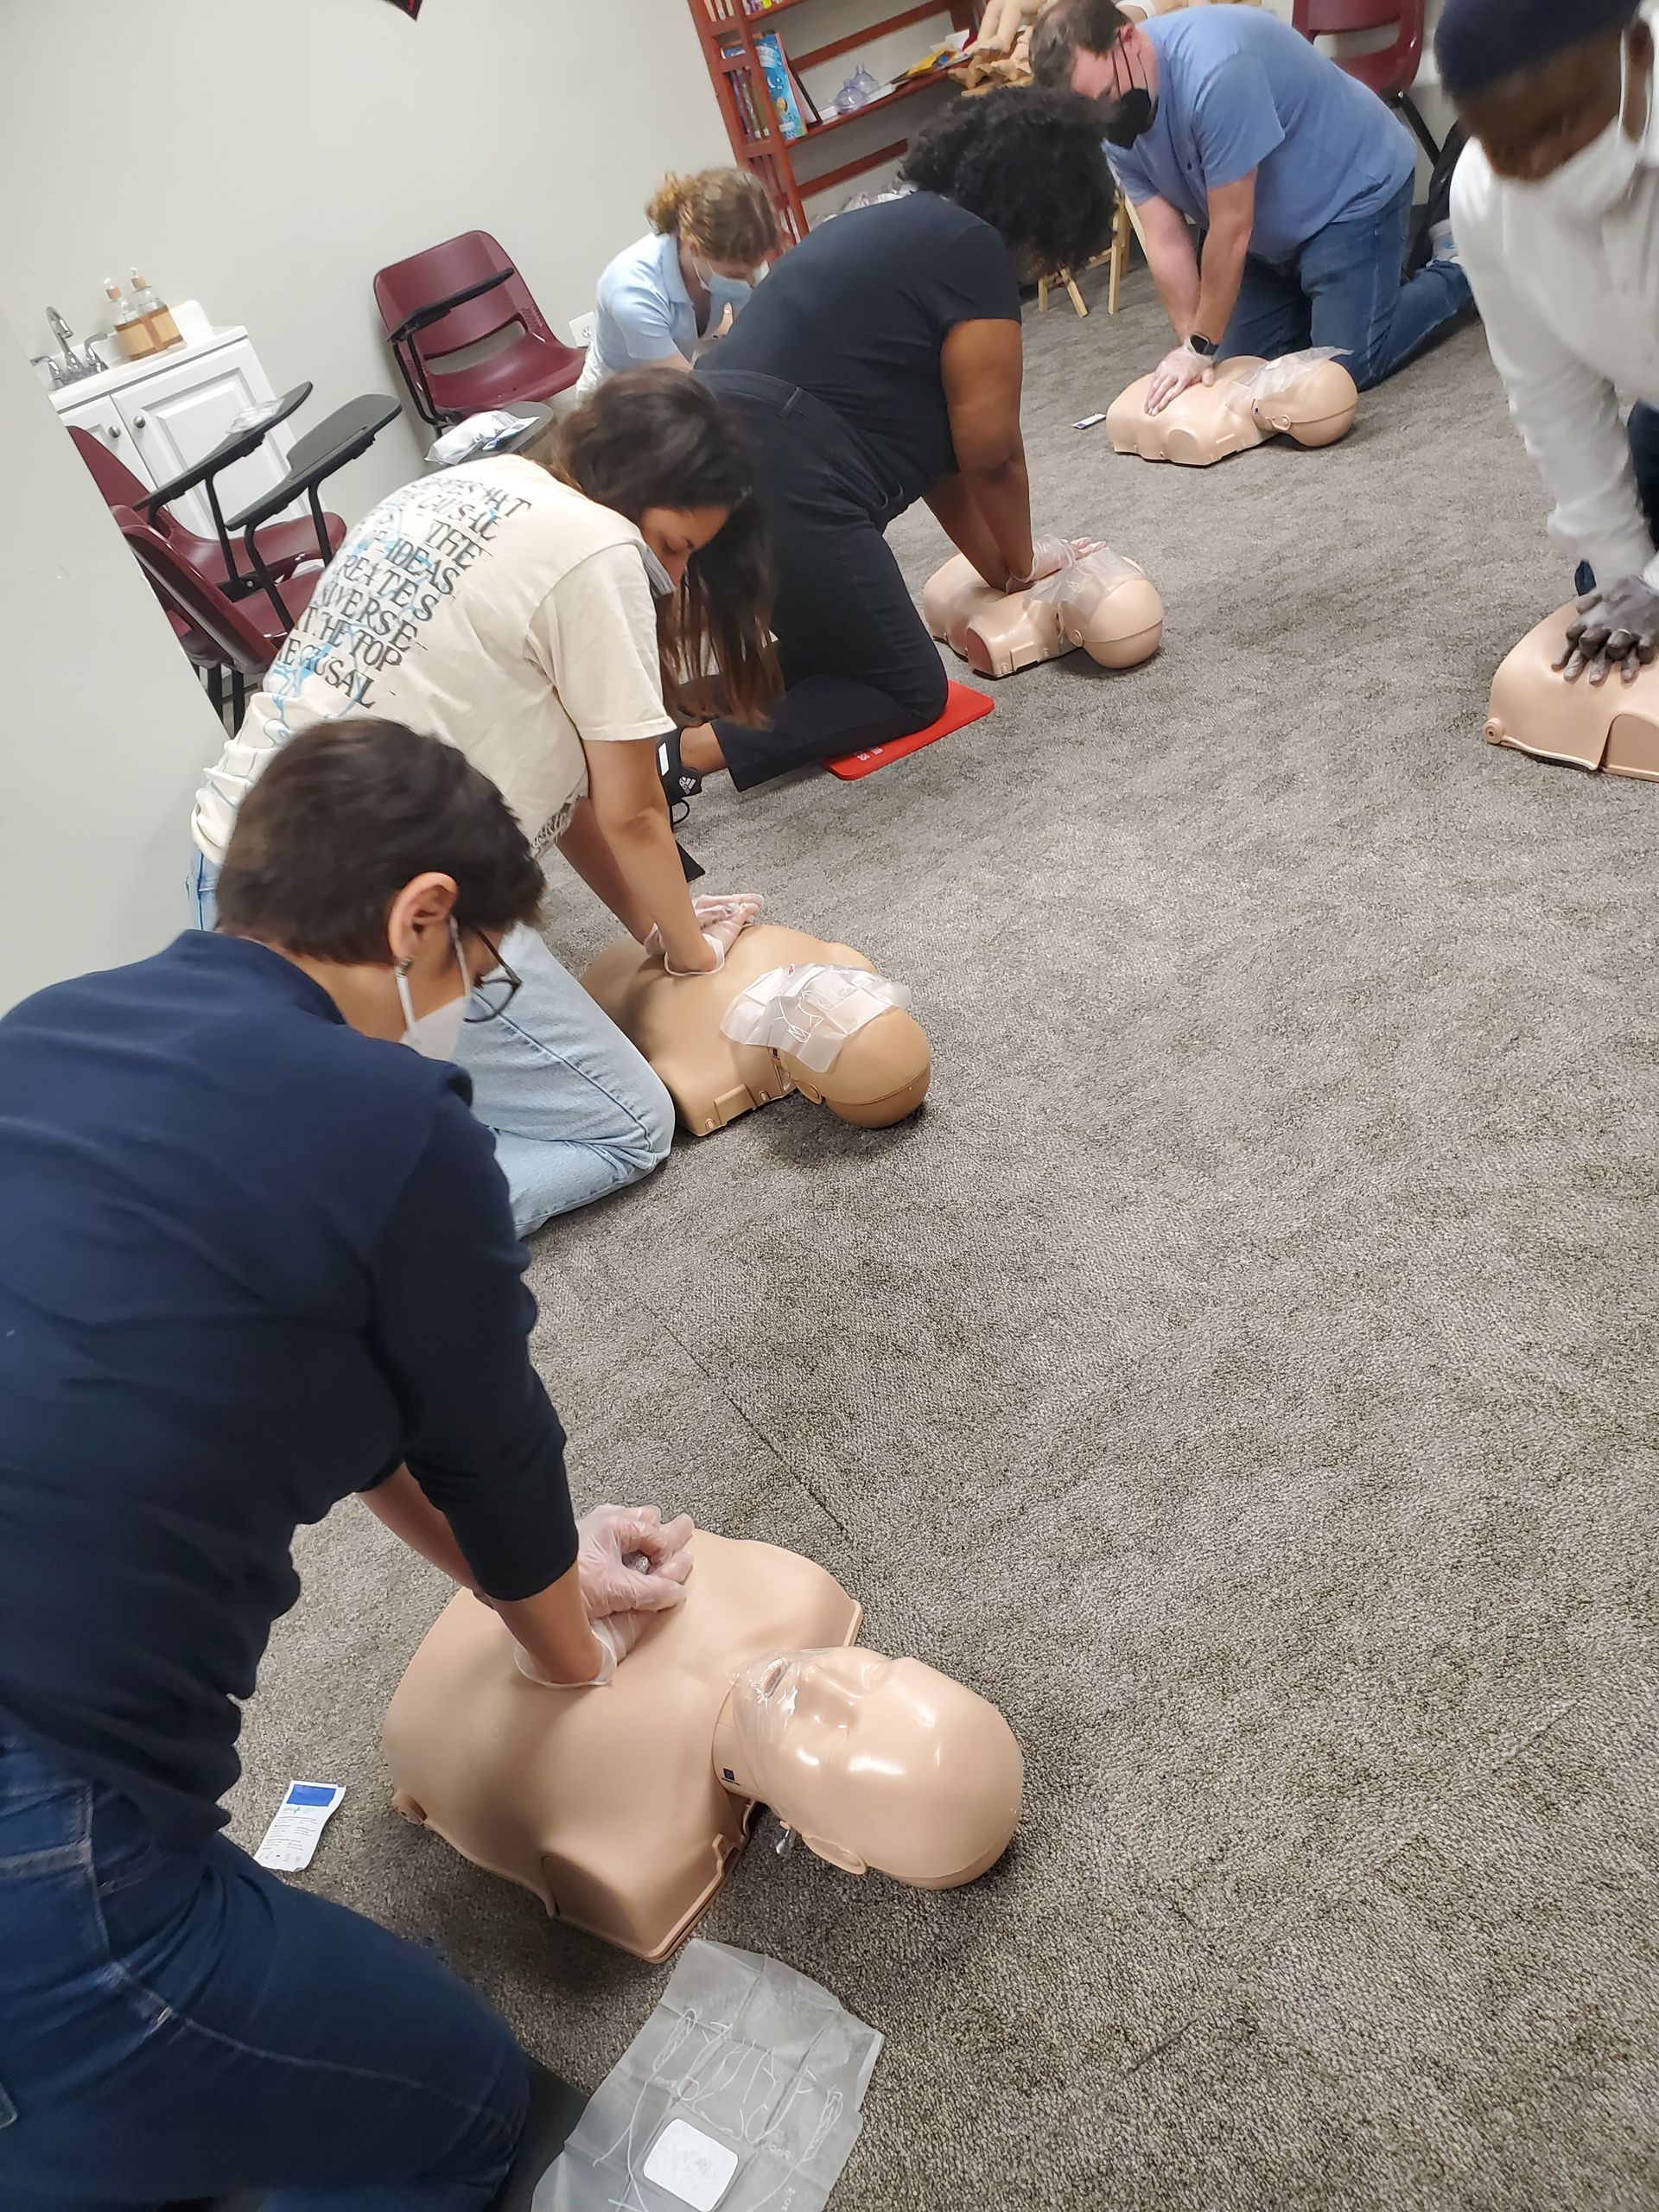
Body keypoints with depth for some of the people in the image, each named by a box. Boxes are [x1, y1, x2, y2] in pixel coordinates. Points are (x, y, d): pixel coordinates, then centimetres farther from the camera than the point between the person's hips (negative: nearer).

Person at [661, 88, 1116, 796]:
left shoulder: (898, 228, 24)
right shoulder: (972, 250, -4)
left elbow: (928, 440, 25)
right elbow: (990, 453, -1)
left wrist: (996, 567, 26)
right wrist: (1023, 563, 16)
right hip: (777, 482, -9)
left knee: (823, 655, 25)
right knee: (910, 691, 5)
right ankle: (685, 753, -13)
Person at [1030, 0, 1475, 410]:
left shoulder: (1214, 69, -37)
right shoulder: (1114, 124, -13)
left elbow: (1230, 230, -32)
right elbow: (1166, 240, -14)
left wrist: (1202, 347, -26)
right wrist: (1191, 342, -22)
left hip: (1354, 190, -7)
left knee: (1348, 370, -13)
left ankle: (1453, 271, 12)